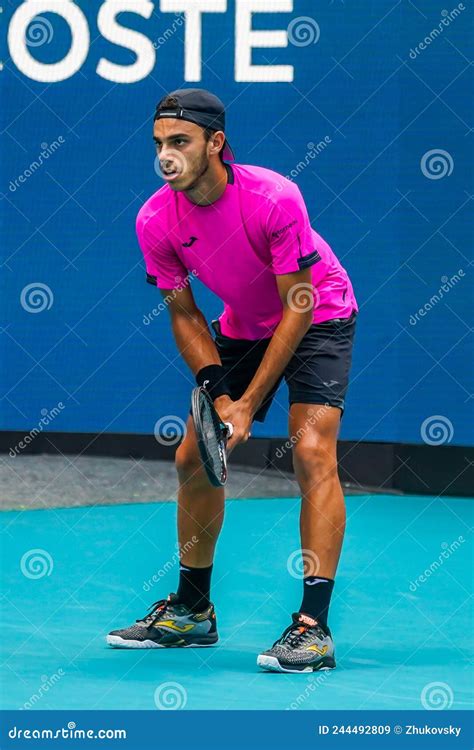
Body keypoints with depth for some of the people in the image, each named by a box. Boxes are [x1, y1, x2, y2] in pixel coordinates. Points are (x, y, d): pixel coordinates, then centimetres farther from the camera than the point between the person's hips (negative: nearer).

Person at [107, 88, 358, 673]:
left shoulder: (274, 198, -32)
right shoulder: (155, 221, -19)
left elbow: (298, 307, -26)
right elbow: (184, 314, -6)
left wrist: (249, 404, -26)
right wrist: (217, 395, -20)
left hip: (318, 316, -5)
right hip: (241, 327, 5)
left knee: (312, 452, -23)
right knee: (194, 457, 4)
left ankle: (314, 626, -24)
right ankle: (191, 613, 22)